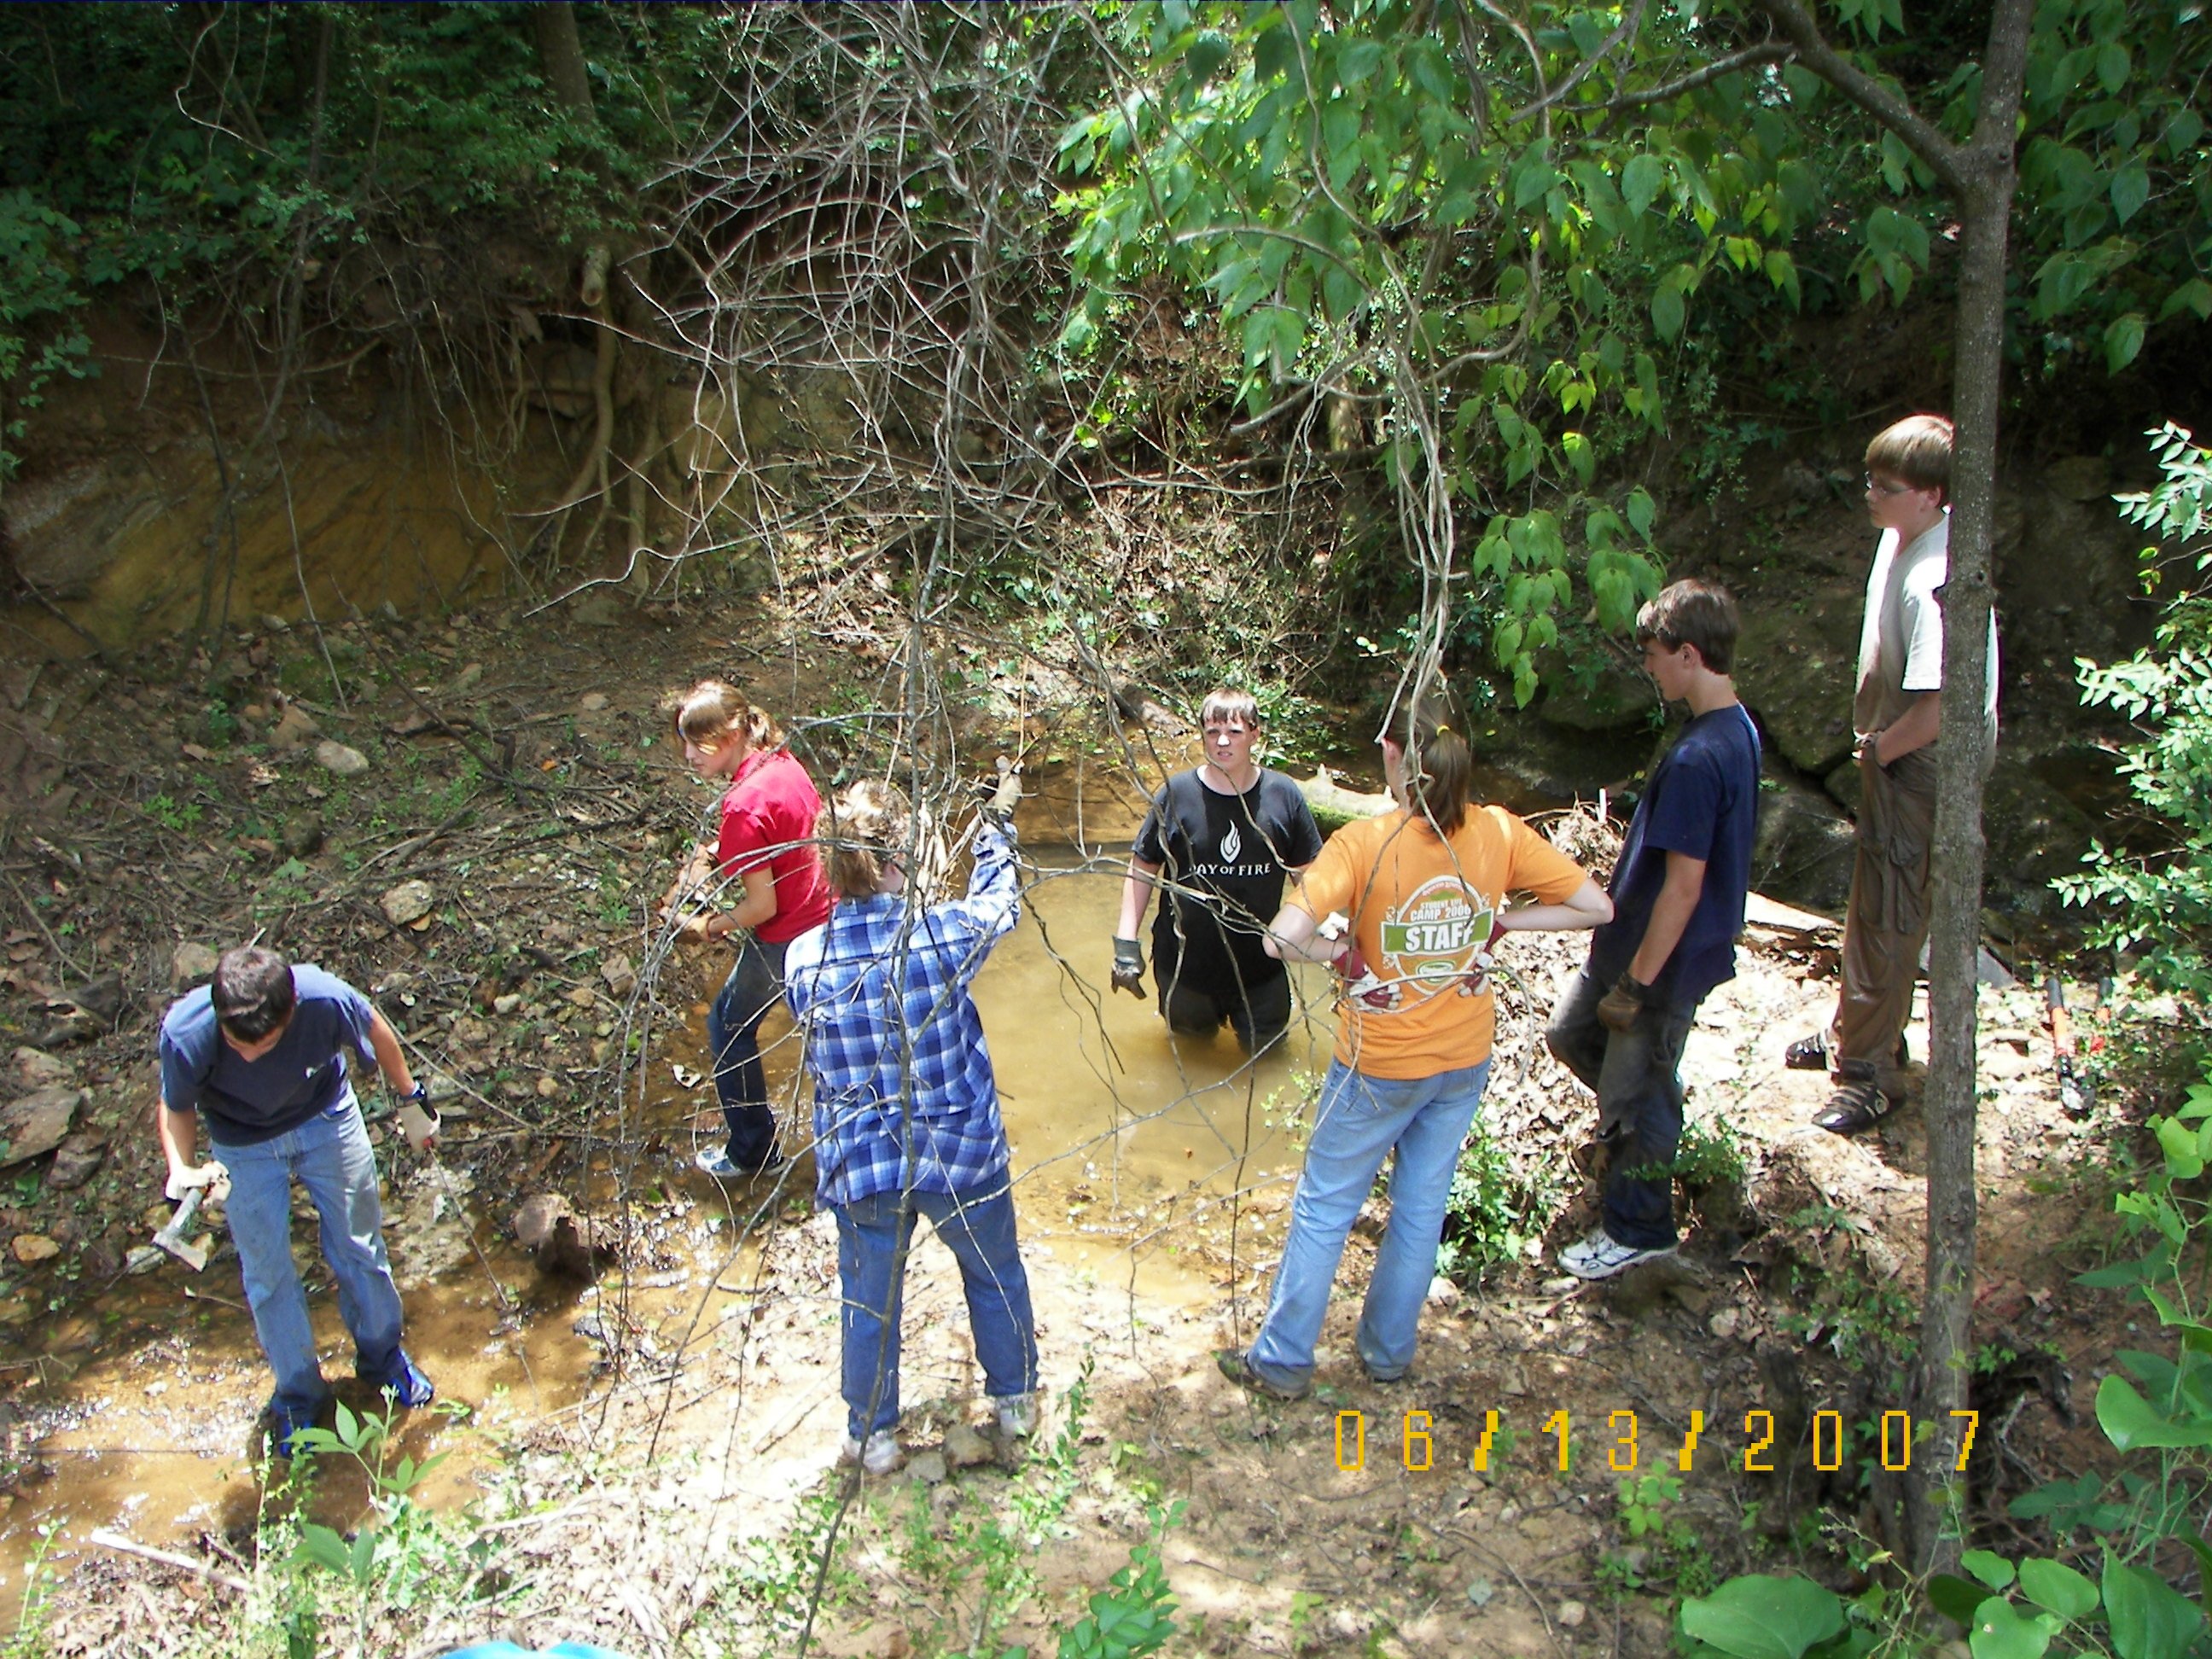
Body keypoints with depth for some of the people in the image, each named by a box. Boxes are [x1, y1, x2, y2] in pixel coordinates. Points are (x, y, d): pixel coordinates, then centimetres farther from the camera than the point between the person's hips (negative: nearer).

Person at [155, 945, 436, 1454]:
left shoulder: (325, 998, -38)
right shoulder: (185, 1033, -37)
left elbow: (376, 1030, -13)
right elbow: (175, 1108, -15)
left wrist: (412, 1100, 0)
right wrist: (181, 1169, -34)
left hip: (327, 1119, 0)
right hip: (244, 1146, 0)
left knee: (358, 1243, 15)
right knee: (266, 1272, 10)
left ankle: (382, 1355, 41)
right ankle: (297, 1393, 34)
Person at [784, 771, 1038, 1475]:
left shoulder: (803, 960, -17)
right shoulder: (943, 935, -22)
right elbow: (998, 900, 1)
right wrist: (996, 826, 19)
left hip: (860, 1169, 1)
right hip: (963, 1156, 0)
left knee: (870, 1301, 21)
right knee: (995, 1275, 26)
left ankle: (872, 1437, 38)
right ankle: (1015, 1399, 46)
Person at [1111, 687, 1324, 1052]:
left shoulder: (1284, 796, -9)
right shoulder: (1176, 795, -12)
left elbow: (1308, 872, 1)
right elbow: (1142, 867, -5)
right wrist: (1126, 943, -8)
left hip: (1260, 963, 1)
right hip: (1185, 961, 0)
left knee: (1264, 1048, 15)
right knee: (1193, 1037, 20)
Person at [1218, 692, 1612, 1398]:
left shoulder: (1365, 843, -23)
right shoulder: (1500, 833, -11)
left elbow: (1284, 936, -34)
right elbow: (1595, 905, -6)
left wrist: (1339, 949, -15)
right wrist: (1500, 922, -2)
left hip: (1379, 1066, -4)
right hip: (1465, 1060, 4)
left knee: (1324, 1210, 14)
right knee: (1422, 1208, 20)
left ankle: (1282, 1360, 27)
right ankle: (1389, 1351, 37)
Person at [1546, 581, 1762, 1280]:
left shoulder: (1697, 760, -30)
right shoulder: (1738, 729, 1)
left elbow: (1683, 887, -27)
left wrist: (1637, 983, -18)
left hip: (1668, 959, -9)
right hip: (1635, 938, 9)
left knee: (1635, 1093, 8)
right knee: (1570, 1032, 24)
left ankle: (1637, 1232, 26)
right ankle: (1641, 1119, 43)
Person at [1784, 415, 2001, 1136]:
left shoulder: (1934, 582, -31)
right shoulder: (1904, 534, 0)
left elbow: (1938, 708, -32)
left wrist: (1880, 748, -14)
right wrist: (1873, 736, 13)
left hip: (1925, 761, -10)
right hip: (1893, 748, 10)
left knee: (1886, 914, 1)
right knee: (1871, 897, 22)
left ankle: (1870, 1071, 16)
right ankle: (1858, 1030, 41)